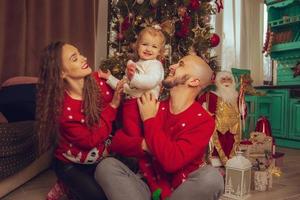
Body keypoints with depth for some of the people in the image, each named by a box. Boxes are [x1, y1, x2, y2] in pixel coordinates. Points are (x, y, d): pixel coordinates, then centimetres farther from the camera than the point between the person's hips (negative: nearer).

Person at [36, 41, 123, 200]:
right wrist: (112, 106, -27)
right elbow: (92, 140, -24)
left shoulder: (98, 81, -13)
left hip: (103, 156, 5)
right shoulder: (62, 108, -25)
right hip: (72, 165, -4)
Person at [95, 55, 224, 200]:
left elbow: (172, 162, -25)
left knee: (212, 176, -31)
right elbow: (117, 141, 1)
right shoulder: (152, 107, 1)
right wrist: (143, 145, -19)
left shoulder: (203, 120, -11)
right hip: (149, 186, 3)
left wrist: (150, 121, -16)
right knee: (106, 165, -18)